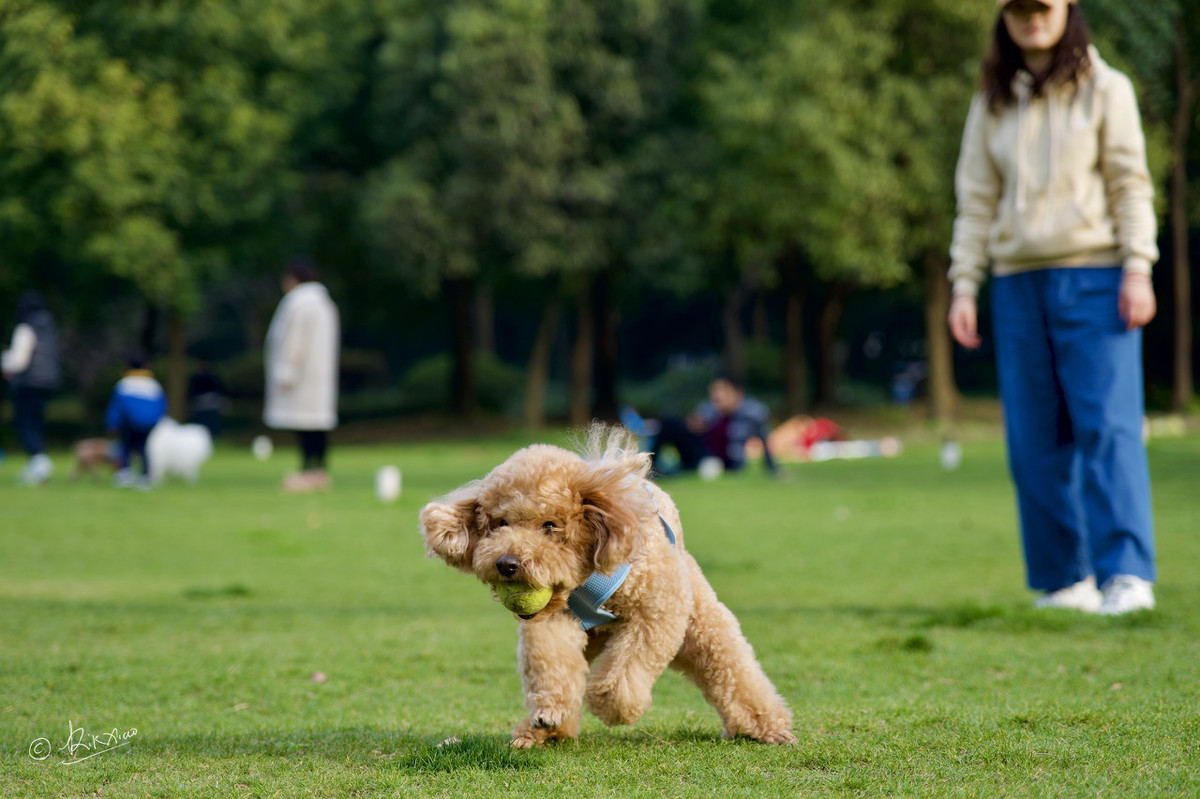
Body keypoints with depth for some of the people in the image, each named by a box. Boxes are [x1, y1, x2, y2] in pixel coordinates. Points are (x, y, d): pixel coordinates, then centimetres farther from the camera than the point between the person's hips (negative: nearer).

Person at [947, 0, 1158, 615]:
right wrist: (964, 286, 5)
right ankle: (1063, 579, 7)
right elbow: (976, 203, 14)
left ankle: (1127, 573, -16)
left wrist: (1137, 269, -8)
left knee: (1106, 422, -13)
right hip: (1019, 282, 3)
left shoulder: (1105, 90, 6)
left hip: (1092, 275, -3)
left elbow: (1130, 185, 2)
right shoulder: (991, 106, 14)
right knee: (1035, 439, 1)